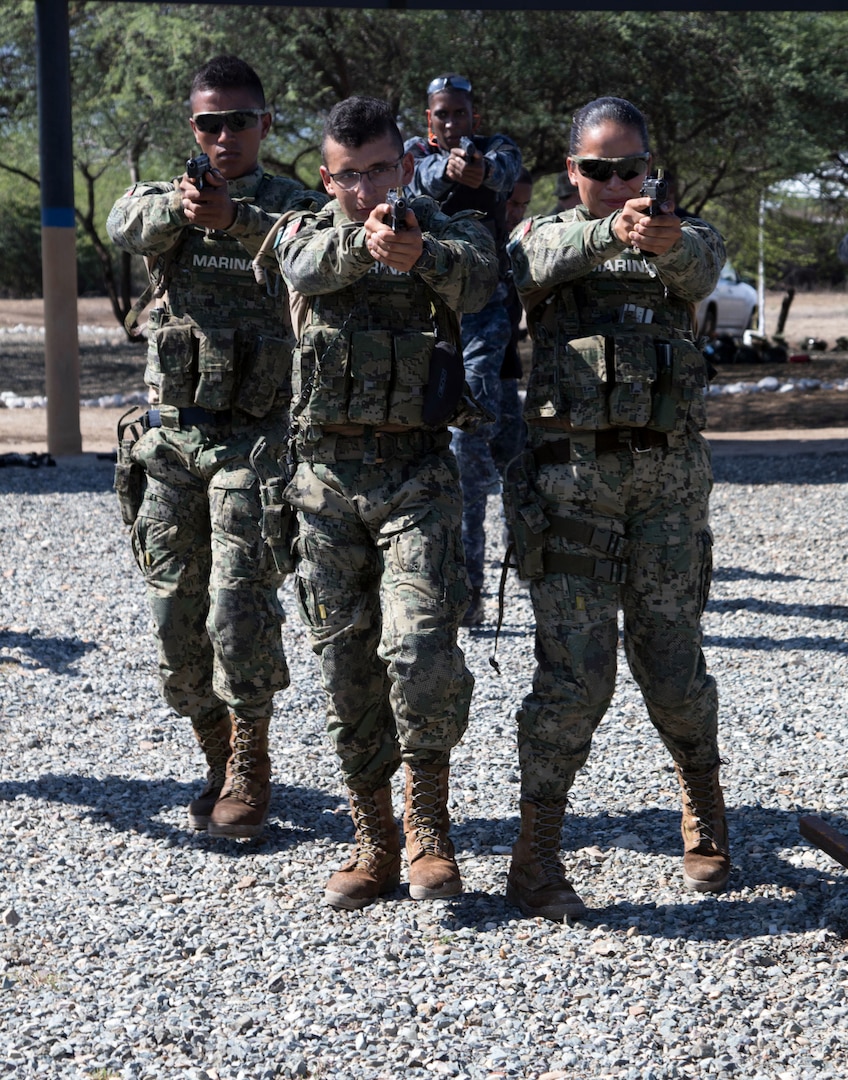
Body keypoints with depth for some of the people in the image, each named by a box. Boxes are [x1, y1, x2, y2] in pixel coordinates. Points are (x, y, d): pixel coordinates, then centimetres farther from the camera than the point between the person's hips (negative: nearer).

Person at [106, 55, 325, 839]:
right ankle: (220, 764, 23)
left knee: (241, 612, -10)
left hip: (253, 439, -3)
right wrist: (181, 205, -36)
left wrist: (233, 218, -37)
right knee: (176, 617, 7)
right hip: (171, 435, 4)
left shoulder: (293, 204, 3)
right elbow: (127, 224, -15)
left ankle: (250, 773, 7)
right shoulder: (167, 198, 10)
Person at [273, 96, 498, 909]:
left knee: (421, 650, -17)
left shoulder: (444, 232, 3)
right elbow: (308, 269, -19)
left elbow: (475, 278, -22)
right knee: (345, 665, 6)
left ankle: (428, 828, 4)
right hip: (327, 475, 3)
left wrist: (422, 250, -46)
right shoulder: (307, 234, 7)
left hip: (416, 473, -2)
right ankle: (374, 843, 19)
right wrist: (360, 238, -43)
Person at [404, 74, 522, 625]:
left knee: (472, 429, -17)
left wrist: (482, 170, -45)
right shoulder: (414, 153, 10)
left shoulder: (497, 148, 7)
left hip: (483, 310, -3)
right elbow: (424, 179, -15)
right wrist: (445, 168, -40)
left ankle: (466, 578, -13)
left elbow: (506, 168, -19)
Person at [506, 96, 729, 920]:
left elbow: (701, 265, -14)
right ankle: (535, 859, 3)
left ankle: (705, 817, 33)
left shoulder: (684, 239, 11)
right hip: (571, 473, -2)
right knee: (574, 670, -7)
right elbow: (536, 260, -17)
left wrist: (666, 241, -40)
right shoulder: (543, 238, 8)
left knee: (671, 661, 6)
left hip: (668, 473, 2)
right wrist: (610, 233, -39)